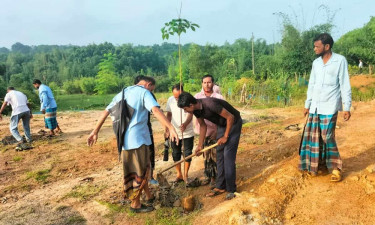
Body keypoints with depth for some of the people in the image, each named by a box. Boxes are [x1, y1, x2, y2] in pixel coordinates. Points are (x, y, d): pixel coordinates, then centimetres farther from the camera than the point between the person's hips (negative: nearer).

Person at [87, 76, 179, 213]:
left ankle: (148, 196, 33)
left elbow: (106, 112, 13)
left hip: (124, 138, 8)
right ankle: (135, 204, 18)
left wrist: (95, 132, 14)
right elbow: (156, 110, -23)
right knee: (141, 172, 7)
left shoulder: (123, 93, 17)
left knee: (141, 169, 20)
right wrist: (171, 128, -31)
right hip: (138, 138, -8)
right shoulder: (144, 92, -5)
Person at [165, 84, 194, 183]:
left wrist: (185, 124, -38)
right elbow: (169, 115, 7)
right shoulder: (170, 100, -1)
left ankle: (186, 174, 23)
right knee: (176, 154, 10)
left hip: (187, 133, -3)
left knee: (187, 154, 5)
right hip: (174, 133, 3)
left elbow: (190, 115, -19)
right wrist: (167, 129, 1)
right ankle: (179, 174, 25)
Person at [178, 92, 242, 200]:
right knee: (219, 156, 7)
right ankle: (220, 187, 16)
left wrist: (226, 136, -19)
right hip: (222, 125, 8)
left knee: (228, 156, -10)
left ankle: (231, 189, 1)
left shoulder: (210, 104, -35)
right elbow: (203, 126, 7)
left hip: (233, 123, -8)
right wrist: (200, 145, 6)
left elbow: (230, 117, -28)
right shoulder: (196, 109, -9)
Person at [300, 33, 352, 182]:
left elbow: (345, 85, -6)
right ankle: (321, 165, 17)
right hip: (315, 106, 6)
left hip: (329, 106, -5)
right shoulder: (316, 63, 10)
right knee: (314, 136, 5)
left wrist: (347, 107, -10)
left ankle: (335, 167, 9)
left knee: (327, 136, -7)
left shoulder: (340, 60, -5)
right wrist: (307, 105, 14)